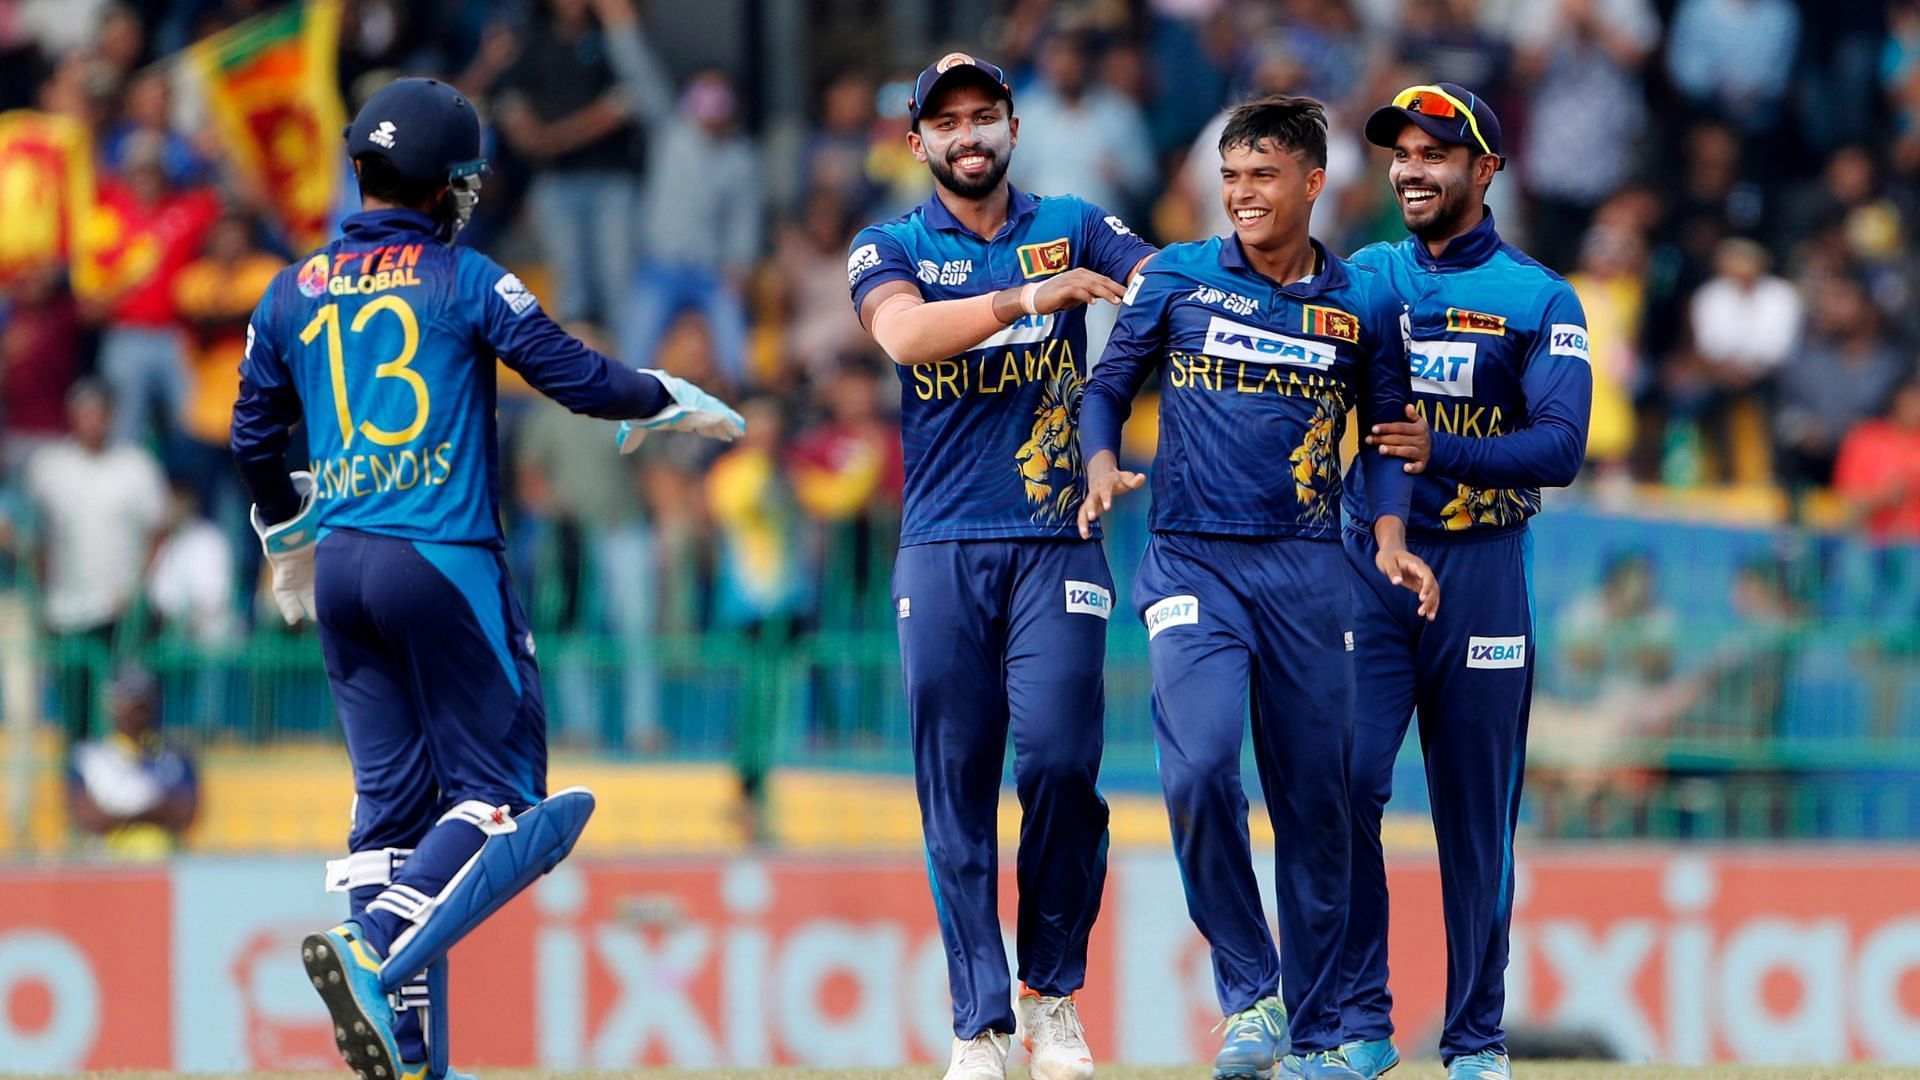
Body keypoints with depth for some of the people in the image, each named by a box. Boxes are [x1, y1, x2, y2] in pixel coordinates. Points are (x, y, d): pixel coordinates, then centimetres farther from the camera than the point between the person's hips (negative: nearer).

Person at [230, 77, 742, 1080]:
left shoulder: (293, 293, 10)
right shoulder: (464, 280, -4)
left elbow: (252, 439, 15)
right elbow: (577, 376, -6)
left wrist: (287, 537, 33)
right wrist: (672, 399, 14)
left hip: (340, 568, 6)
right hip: (443, 559, -6)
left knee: (393, 802, 10)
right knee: (499, 799, -2)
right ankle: (374, 948, -25)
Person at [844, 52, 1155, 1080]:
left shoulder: (1072, 227, 11)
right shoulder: (890, 248, 8)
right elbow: (905, 332, -14)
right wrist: (1026, 297, -27)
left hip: (1056, 541, 0)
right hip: (943, 551, 0)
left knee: (1060, 762, -11)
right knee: (956, 790, -1)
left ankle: (1051, 993, 5)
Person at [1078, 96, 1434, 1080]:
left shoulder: (1363, 304, 6)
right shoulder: (1176, 277, 4)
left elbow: (1385, 431, 13)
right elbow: (1109, 386, 9)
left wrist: (1389, 537, -3)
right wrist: (1103, 469, -11)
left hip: (1306, 569, 2)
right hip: (1191, 561, -2)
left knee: (1315, 799, 4)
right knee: (1198, 768, -23)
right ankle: (1250, 995, -9)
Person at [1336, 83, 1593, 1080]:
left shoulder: (1538, 300, 3)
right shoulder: (1358, 278, 11)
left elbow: (1561, 447, -9)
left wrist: (1440, 450, -25)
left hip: (1480, 569, -1)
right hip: (1365, 561, 1)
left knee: (1476, 811, 2)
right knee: (1342, 784, -13)